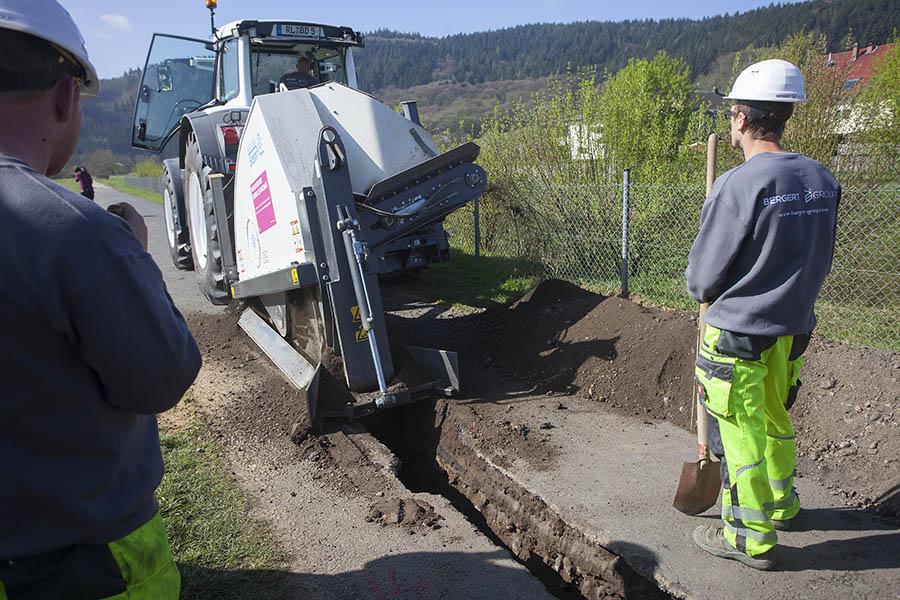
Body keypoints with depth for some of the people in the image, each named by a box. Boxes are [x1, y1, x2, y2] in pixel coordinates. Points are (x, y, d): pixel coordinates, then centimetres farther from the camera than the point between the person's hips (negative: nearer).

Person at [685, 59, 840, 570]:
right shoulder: (823, 180, -1)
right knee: (776, 417, 24)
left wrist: (703, 291, 5)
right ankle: (783, 505, 43)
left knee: (740, 431, 7)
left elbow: (703, 277, -16)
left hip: (739, 331, -7)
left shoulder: (738, 185, -22)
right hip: (794, 325, 7)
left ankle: (752, 537, 20)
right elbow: (819, 262, 9)